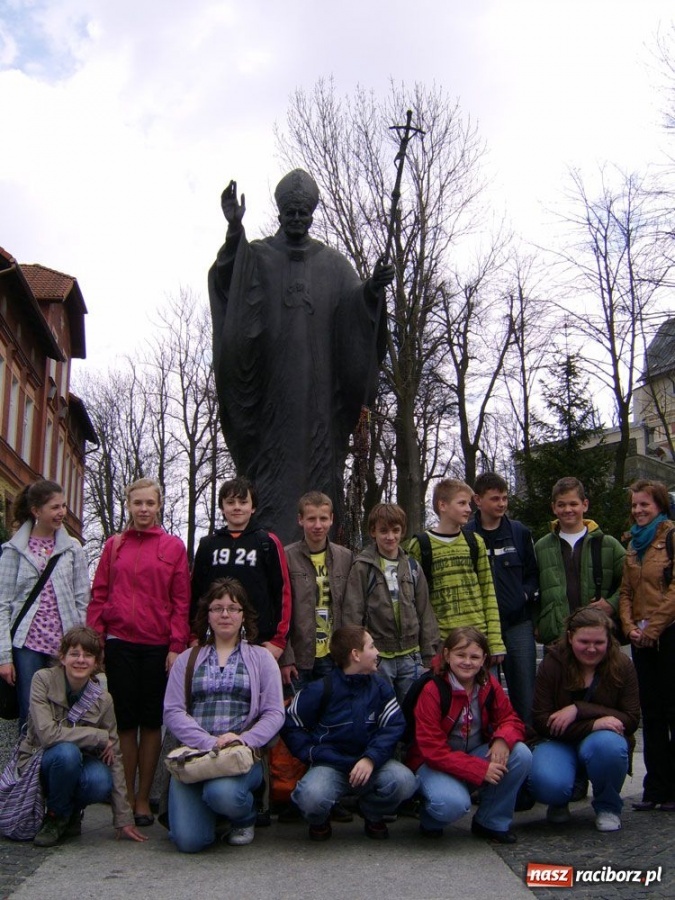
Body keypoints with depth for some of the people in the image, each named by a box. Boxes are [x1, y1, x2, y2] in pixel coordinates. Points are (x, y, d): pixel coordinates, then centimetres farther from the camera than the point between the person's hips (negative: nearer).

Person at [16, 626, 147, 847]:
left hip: (75, 769, 2)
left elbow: (114, 758, -7)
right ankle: (56, 818, -7)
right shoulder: (43, 680, -16)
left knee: (101, 782, -31)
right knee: (67, 752, -34)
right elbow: (47, 733, -27)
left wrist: (123, 818, -8)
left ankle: (72, 813, 5)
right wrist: (100, 736, -22)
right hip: (38, 765, -2)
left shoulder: (102, 699, -9)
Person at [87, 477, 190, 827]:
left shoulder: (173, 546, 3)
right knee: (124, 720, 6)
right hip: (118, 644, 1)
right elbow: (98, 595, 8)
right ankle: (125, 798, 16)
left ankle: (143, 798, 16)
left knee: (151, 722, 6)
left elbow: (181, 601, 0)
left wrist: (177, 646, -6)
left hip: (157, 646, -1)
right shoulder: (114, 545, 9)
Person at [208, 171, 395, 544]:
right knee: (272, 469, -4)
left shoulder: (333, 264, 15)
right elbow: (226, 281, -12)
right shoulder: (256, 257, 9)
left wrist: (372, 288, -22)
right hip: (269, 383, -1)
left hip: (318, 384, 2)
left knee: (319, 461, -1)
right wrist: (234, 230, -28)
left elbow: (355, 303, 1)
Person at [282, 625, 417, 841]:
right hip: (329, 764, -3)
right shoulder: (320, 690, -6)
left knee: (404, 781, -26)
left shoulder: (381, 687, 4)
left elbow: (394, 726, -3)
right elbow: (291, 725, 2)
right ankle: (319, 820, 7)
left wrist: (371, 758, -18)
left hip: (371, 762, 3)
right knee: (311, 796, -35)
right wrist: (312, 754, -11)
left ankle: (374, 816, 9)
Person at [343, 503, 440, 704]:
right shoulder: (362, 567, -4)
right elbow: (352, 612, -5)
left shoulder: (413, 567, 8)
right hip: (377, 658, -3)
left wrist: (430, 655, 8)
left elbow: (425, 612, 11)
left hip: (410, 657, 4)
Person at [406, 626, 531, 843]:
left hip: (477, 753, 6)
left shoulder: (489, 685, -3)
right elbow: (433, 750, -21)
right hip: (435, 763, -5)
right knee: (453, 803, -36)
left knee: (521, 754, -20)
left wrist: (502, 739, -24)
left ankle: (492, 823, 0)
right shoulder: (432, 691, -19)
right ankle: (431, 819, 4)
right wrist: (480, 769, -27)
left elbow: (510, 719, 2)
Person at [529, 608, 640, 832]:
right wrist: (593, 724, -29)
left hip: (603, 741, 1)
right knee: (547, 784, -33)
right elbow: (542, 721, -16)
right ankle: (560, 802, 9)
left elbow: (631, 720, -14)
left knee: (608, 744, -36)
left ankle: (608, 807, -4)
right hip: (560, 742, -1)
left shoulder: (622, 666, -9)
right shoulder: (552, 664, -12)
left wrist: (580, 709, -26)